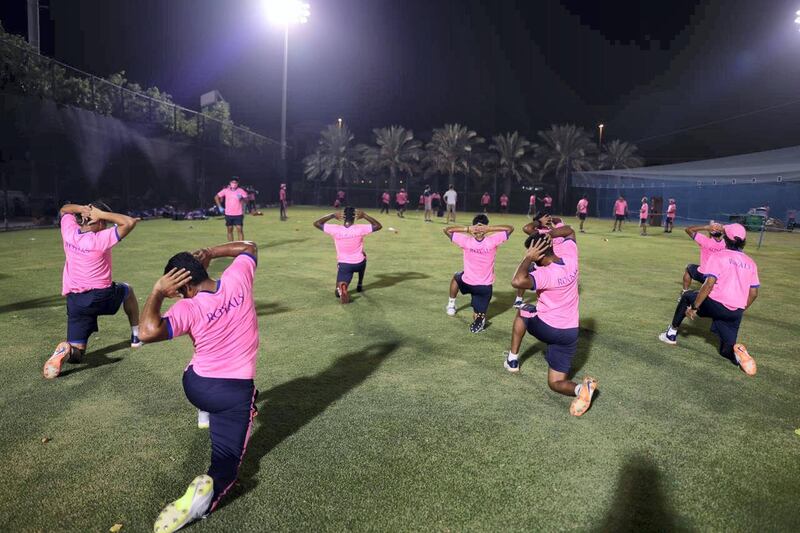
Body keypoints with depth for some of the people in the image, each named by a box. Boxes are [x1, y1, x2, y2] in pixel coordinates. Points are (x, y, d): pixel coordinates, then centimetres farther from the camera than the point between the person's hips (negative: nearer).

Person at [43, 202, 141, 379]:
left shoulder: (69, 231, 0)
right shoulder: (101, 239, -16)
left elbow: (64, 209, 21)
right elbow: (130, 222, -20)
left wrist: (81, 208, 0)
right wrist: (101, 214, -15)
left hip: (75, 301, 4)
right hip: (102, 296, -4)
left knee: (76, 354, 9)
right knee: (127, 290, 33)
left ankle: (67, 351, -29)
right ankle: (136, 335, 34)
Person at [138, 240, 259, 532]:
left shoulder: (188, 308, -19)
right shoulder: (237, 278, -12)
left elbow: (149, 331, -32)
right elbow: (249, 247, 7)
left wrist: (158, 291, -21)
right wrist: (211, 252, 8)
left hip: (194, 387, 1)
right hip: (235, 393, 0)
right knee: (227, 457, 2)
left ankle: (209, 413, 55)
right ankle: (208, 488, -29)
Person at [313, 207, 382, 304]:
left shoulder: (335, 229, -13)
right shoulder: (360, 229, -15)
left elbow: (316, 223, -3)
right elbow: (378, 226, -3)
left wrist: (332, 215, -3)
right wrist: (364, 215, -4)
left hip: (344, 264, -1)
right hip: (359, 263, 1)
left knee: (338, 292, 6)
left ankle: (342, 288, -32)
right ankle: (360, 285, 40)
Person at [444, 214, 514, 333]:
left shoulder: (466, 241, -15)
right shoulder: (492, 241, -15)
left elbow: (447, 230, -7)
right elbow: (510, 228, -7)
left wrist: (466, 229, -18)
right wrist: (490, 229, -18)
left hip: (467, 283, 1)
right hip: (485, 286, 0)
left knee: (457, 277, 37)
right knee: (478, 315, 14)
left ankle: (451, 305, 35)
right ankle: (480, 317, -20)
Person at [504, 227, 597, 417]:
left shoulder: (545, 274, -25)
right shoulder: (570, 257, -5)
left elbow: (517, 282, -41)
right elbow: (569, 231, 14)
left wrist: (528, 258, -27)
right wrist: (549, 234, -2)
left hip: (545, 328, -6)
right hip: (570, 333, 6)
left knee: (523, 311, 29)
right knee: (556, 383, 13)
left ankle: (512, 359, 28)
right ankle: (581, 387, -21)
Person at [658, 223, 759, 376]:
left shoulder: (718, 256, -4)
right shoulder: (751, 263, 14)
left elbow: (709, 284, -15)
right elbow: (754, 293, 14)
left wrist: (694, 307, -12)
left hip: (716, 305, -5)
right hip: (736, 313, 5)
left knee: (687, 297, 25)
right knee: (727, 349, 18)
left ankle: (671, 334, 26)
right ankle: (736, 352, -19)